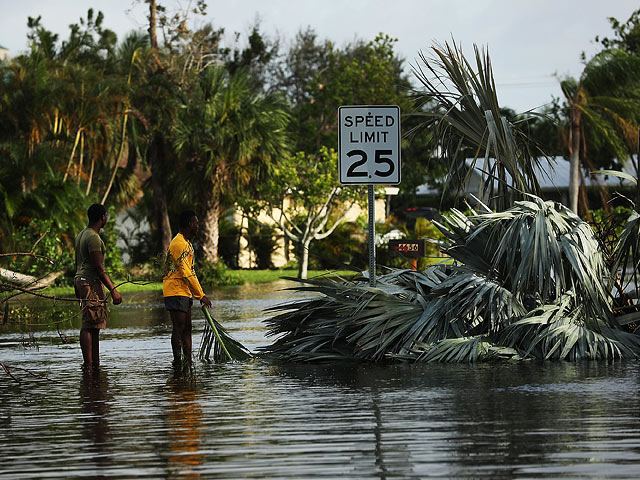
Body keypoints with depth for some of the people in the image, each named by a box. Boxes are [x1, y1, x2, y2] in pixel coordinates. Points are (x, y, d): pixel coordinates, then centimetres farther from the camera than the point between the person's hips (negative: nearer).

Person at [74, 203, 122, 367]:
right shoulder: (93, 238, -15)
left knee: (94, 327, 12)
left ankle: (95, 365, 14)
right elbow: (99, 268, -19)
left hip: (81, 280, 10)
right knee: (88, 326, -12)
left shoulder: (81, 235, 17)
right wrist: (113, 290, -19)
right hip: (92, 283, -10)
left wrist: (78, 287, 28)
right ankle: (88, 366, -15)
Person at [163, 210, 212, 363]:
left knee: (187, 328, 9)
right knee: (178, 328, -9)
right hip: (176, 291, -11)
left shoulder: (187, 243, 19)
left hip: (185, 292, 11)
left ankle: (188, 362, 10)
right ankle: (177, 362, -8)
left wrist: (199, 294, 17)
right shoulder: (179, 243, -16)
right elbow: (187, 274, -20)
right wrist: (201, 296, -17)